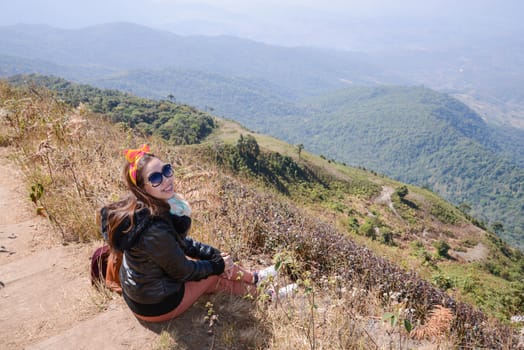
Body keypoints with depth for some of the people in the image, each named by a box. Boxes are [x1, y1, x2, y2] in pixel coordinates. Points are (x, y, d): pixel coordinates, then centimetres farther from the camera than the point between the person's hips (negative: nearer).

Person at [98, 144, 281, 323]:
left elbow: (181, 241, 4)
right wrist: (218, 264, -5)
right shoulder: (154, 229, -36)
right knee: (216, 273, 8)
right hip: (157, 305, -7)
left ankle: (251, 278, 38)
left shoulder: (139, 208, -9)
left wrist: (215, 254, -2)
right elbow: (182, 271, -20)